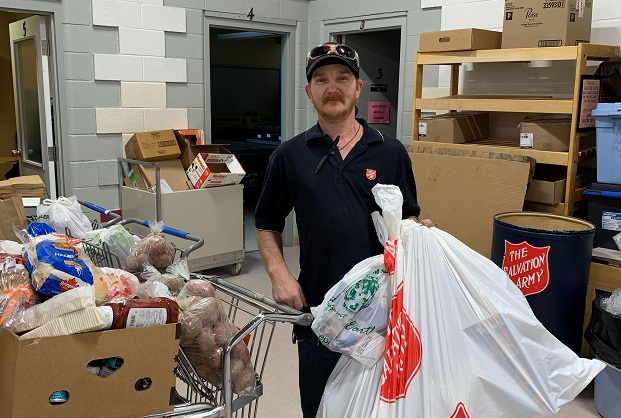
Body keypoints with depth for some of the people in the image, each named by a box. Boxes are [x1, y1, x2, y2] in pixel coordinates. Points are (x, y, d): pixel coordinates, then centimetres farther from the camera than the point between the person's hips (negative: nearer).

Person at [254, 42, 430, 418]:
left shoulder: (391, 153, 2)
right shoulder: (290, 156, 2)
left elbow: (409, 221, 10)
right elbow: (267, 226, 10)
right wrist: (279, 273, -5)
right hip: (317, 308, 0)